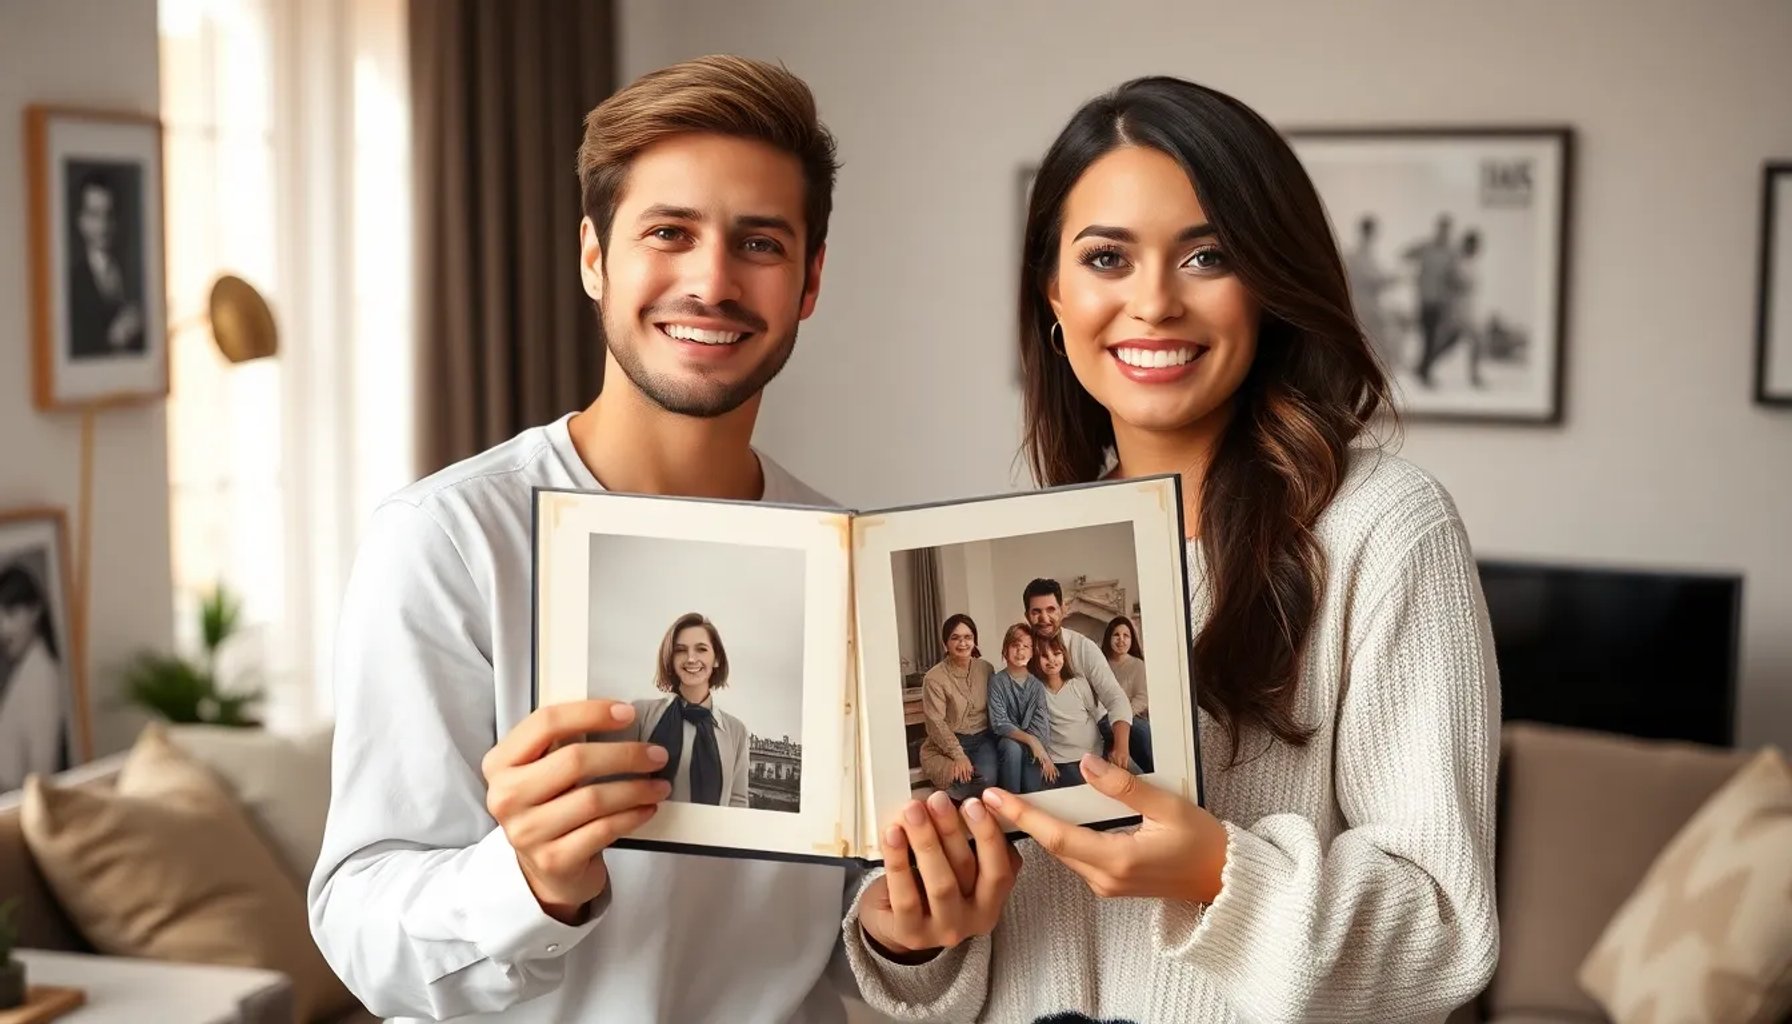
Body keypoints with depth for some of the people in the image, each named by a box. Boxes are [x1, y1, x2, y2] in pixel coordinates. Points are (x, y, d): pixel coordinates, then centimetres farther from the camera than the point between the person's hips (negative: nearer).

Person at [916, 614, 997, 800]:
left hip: (982, 738, 4)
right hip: (947, 743, -3)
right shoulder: (934, 678, -9)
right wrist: (958, 755, -22)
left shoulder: (986, 669, 6)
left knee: (987, 776, -27)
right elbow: (936, 723, -14)